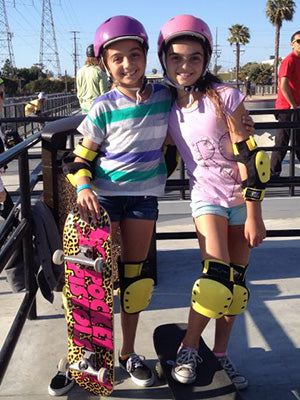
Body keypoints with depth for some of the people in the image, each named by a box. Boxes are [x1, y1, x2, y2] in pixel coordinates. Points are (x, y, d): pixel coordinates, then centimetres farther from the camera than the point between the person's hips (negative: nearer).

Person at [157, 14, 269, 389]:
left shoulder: (224, 97, -13)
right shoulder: (166, 110, -2)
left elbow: (248, 157, -14)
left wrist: (253, 216, -15)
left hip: (242, 198, 0)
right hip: (207, 197, 1)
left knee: (236, 282, 4)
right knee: (218, 275, -17)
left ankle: (220, 354, 23)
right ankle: (188, 348, 4)